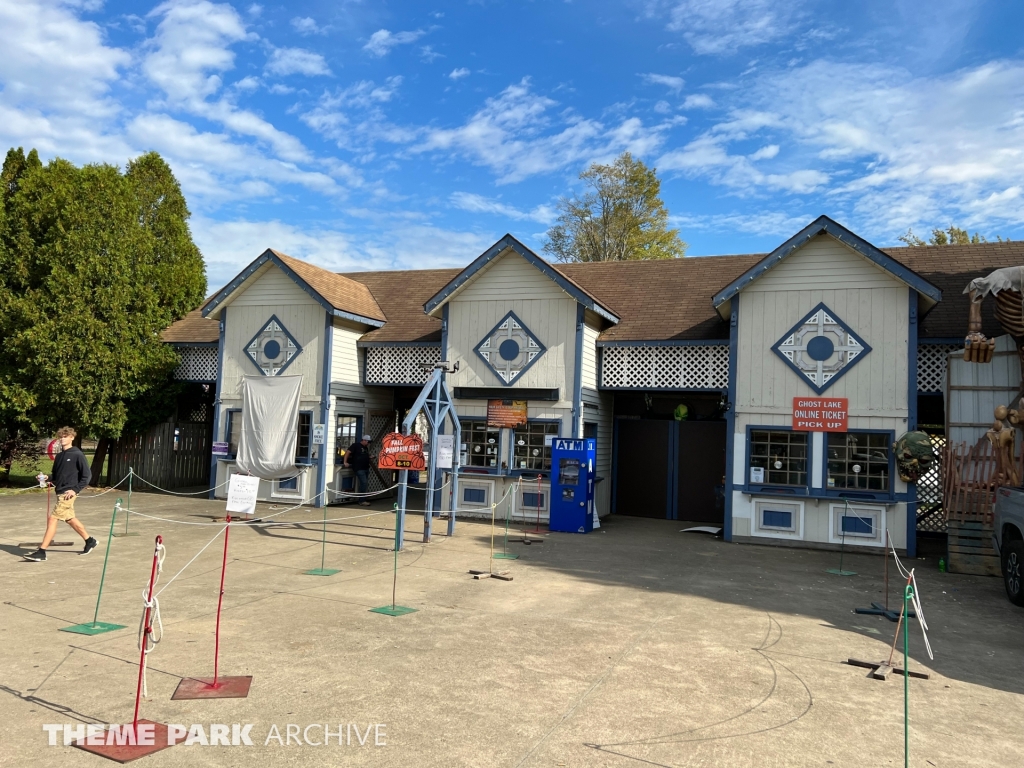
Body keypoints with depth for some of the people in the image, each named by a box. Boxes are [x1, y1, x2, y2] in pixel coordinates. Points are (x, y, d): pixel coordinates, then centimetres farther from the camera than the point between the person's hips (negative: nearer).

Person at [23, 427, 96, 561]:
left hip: (68, 493, -8)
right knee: (70, 519, 16)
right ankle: (90, 541, 30)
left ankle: (41, 552, -7)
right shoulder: (59, 456, 13)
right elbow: (55, 475, 19)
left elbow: (87, 475, -10)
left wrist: (75, 489, -15)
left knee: (52, 519, -10)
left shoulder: (77, 454, -9)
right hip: (60, 492, 8)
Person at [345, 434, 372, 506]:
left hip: (366, 468, 9)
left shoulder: (366, 448, 17)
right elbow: (348, 452, -11)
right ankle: (362, 501, -7)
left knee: (365, 484, 11)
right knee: (364, 483, -13)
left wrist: (371, 457, 13)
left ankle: (362, 500, 20)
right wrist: (345, 462, -15)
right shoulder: (356, 445, -7)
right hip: (359, 468, -9)